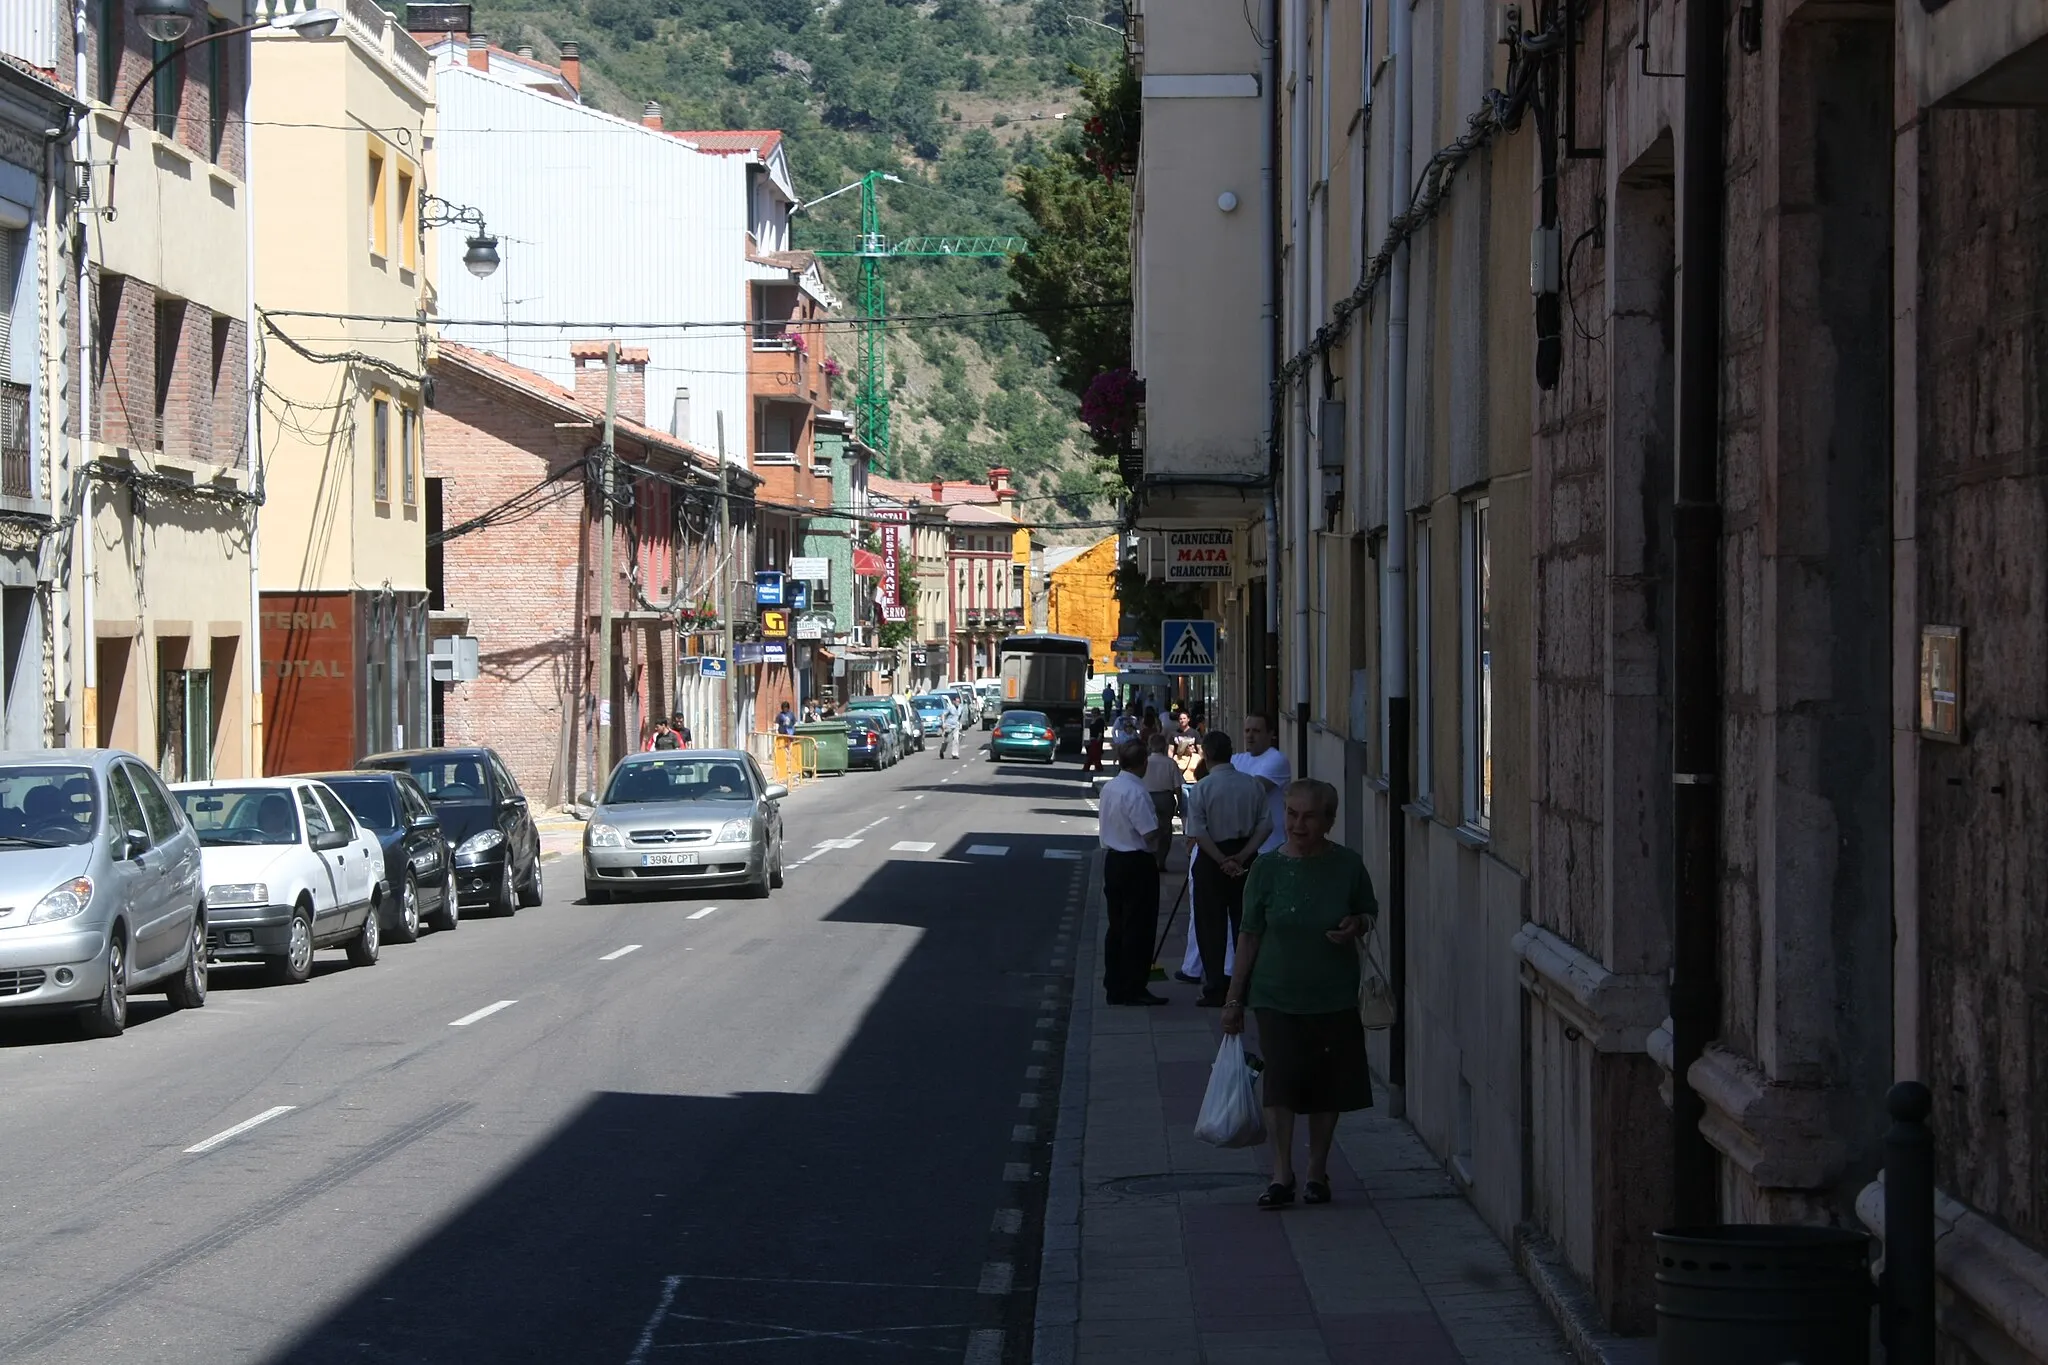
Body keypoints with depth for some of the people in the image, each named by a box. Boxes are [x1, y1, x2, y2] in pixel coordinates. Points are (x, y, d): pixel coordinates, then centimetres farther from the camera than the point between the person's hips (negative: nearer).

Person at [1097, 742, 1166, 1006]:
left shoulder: (1109, 787, 6)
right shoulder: (1136, 793, -21)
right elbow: (1150, 834, -22)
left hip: (1112, 859, 9)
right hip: (1137, 864, -9)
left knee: (1116, 925, 14)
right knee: (1138, 928, -2)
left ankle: (1114, 987, 17)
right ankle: (1134, 989, 1)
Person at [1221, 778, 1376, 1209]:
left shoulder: (1347, 866, -2)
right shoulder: (1267, 869, -3)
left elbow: (1369, 913, 13)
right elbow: (1250, 935, 2)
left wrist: (1357, 926, -12)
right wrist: (1234, 998, 3)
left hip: (1333, 997, 1)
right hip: (1277, 996, -1)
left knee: (1326, 1089, 7)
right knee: (1280, 1084, -9)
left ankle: (1317, 1173, 21)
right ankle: (1282, 1176, -2)